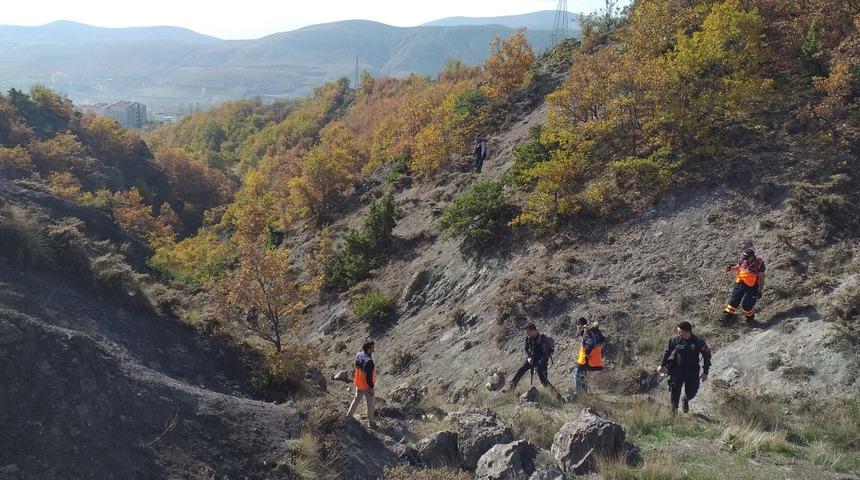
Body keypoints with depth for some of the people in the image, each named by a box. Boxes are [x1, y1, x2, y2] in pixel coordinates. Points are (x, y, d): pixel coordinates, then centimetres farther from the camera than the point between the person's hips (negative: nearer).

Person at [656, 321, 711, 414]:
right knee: (674, 390, -8)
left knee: (691, 393, 5)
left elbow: (707, 356, -2)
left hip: (692, 371, 0)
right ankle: (674, 409, 14)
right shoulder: (675, 339, -11)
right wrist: (661, 364, 3)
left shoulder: (699, 342, -15)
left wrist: (705, 372, -3)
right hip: (677, 369, 0)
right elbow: (667, 351, 6)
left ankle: (685, 400, 41)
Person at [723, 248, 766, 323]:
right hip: (740, 284, 5)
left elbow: (761, 277, -10)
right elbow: (738, 268, 15)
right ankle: (728, 314, 23)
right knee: (734, 300, 7)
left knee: (746, 305, -2)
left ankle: (750, 317, 26)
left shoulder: (759, 263, -17)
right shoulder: (743, 260, -5)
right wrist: (731, 269, -6)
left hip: (751, 287, -4)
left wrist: (760, 290, -11)